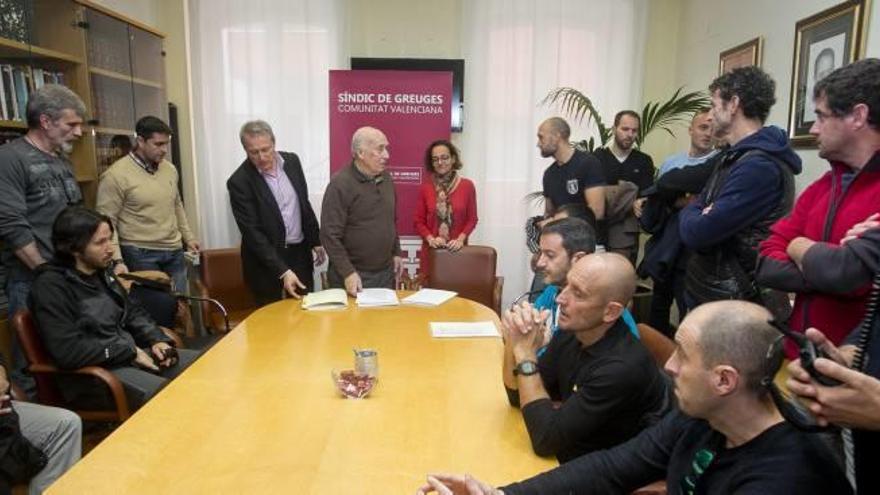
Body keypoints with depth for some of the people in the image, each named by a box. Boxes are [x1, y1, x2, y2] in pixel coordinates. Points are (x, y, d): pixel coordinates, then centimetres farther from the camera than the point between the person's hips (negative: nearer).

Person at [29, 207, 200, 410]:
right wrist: (130, 351, -17)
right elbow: (68, 351, -23)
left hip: (130, 354, 8)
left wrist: (157, 340, -1)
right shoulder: (50, 287, -16)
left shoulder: (101, 272, 9)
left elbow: (132, 312, 17)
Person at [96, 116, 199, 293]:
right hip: (141, 254, -6)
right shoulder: (115, 175, -11)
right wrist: (117, 260, -18)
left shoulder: (170, 169, 8)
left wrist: (188, 237, 21)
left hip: (174, 252, 6)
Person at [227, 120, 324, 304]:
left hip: (300, 252, 4)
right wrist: (283, 271, -25)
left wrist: (315, 241, 13)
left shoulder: (292, 161, 0)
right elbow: (252, 233, -19)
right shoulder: (239, 181, -16)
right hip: (266, 261, -4)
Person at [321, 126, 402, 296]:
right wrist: (347, 273, -20)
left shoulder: (385, 178, 6)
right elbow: (330, 235, -17)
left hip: (386, 272, 6)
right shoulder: (340, 183, -16)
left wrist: (396, 252, 15)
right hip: (354, 274, -6)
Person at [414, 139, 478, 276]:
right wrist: (430, 238, -11)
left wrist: (460, 239, -11)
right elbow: (419, 221, 5)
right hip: (431, 251, 1)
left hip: (457, 250, -1)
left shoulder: (467, 186, 0)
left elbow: (472, 219, 3)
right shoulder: (425, 188, 2)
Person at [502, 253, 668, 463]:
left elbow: (545, 440, -27)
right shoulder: (570, 333, -7)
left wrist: (525, 354, -26)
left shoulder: (622, 367, -29)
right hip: (567, 456, 6)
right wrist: (513, 343, -18)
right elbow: (518, 396, -1)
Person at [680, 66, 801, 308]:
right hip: (707, 291, 9)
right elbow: (698, 208, 15)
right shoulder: (734, 157, 13)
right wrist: (696, 216, -9)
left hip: (729, 304, -9)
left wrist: (689, 215, -3)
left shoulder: (760, 165, -21)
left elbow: (695, 233, -25)